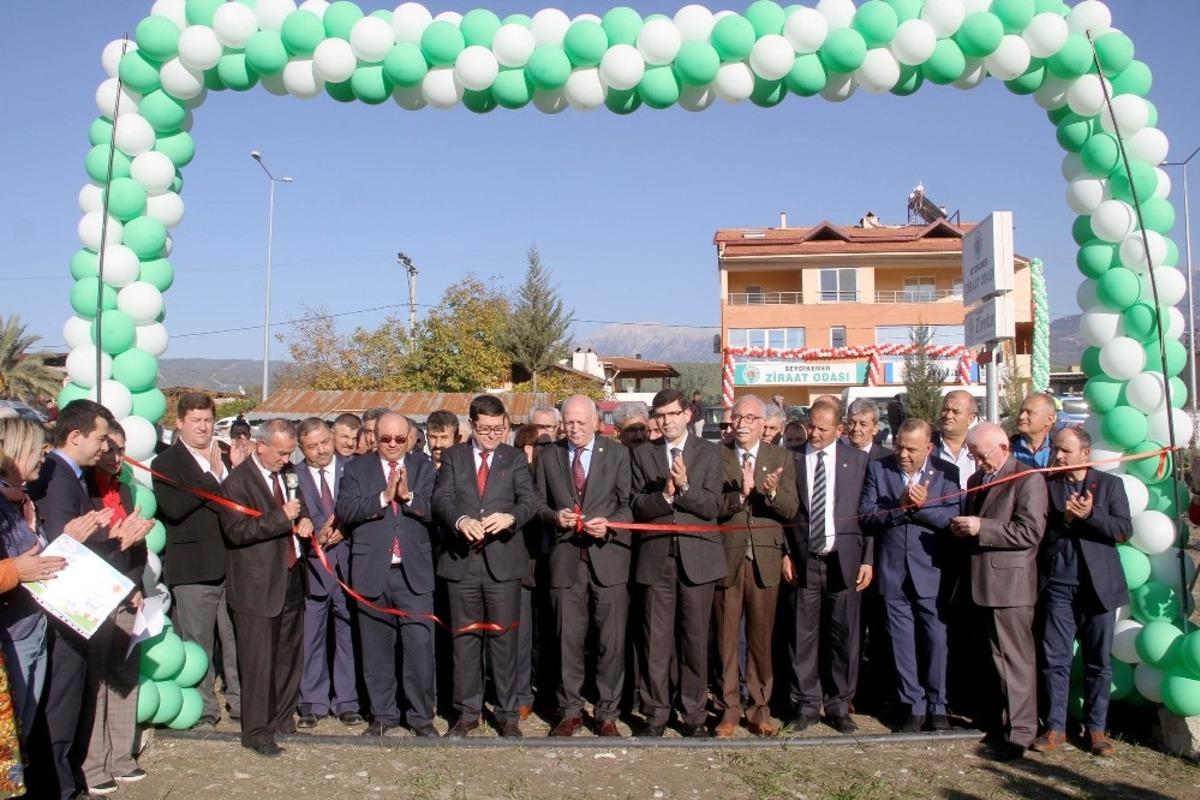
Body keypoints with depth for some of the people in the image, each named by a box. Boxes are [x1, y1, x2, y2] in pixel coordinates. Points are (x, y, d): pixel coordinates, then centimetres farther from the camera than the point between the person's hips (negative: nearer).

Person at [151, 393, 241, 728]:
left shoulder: (225, 456, 13)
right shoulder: (166, 462, 0)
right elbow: (173, 508, -16)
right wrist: (213, 476, -12)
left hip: (231, 562, 3)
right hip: (193, 567, -3)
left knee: (236, 638, 7)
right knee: (197, 644, 5)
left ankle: (240, 700, 19)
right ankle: (204, 709, 17)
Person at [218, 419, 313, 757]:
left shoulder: (288, 472, 8)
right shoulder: (238, 481, -12)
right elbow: (236, 531, -21)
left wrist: (303, 520, 3)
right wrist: (282, 517, -23)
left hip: (291, 576, 7)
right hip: (258, 583, -7)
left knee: (289, 653, 15)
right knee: (259, 660, 0)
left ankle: (282, 714, 30)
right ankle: (256, 731, 12)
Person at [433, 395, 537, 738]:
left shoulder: (515, 458, 7)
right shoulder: (453, 456, 8)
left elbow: (529, 500, -4)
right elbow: (441, 499, -4)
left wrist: (510, 517, -25)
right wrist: (461, 520, -24)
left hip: (502, 559, -1)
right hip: (461, 560, 1)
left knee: (504, 639, 3)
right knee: (465, 639, 9)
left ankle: (508, 713, 14)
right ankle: (467, 712, 20)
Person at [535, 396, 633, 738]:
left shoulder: (618, 454, 4)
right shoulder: (548, 456, 10)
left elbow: (629, 504, 2)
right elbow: (540, 503, 13)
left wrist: (609, 525, -16)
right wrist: (555, 516, -8)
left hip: (608, 557, -1)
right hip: (566, 559, 2)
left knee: (612, 641, 2)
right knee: (569, 640, 8)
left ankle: (607, 714, 15)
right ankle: (570, 711, 21)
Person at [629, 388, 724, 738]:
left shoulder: (710, 453, 5)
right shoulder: (642, 454, 8)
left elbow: (711, 507, -3)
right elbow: (636, 506, 0)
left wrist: (684, 486, -18)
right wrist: (665, 494, -17)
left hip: (697, 556, 0)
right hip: (655, 556, 1)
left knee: (695, 638, 5)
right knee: (656, 639, 4)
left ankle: (694, 713, 17)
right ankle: (656, 712, 15)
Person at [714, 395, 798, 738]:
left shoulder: (782, 458, 6)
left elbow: (791, 510, -2)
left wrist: (772, 492, -23)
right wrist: (740, 494, -25)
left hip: (765, 560, 1)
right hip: (725, 559, -1)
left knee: (761, 638, 9)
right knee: (726, 639, 7)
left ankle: (760, 709, 22)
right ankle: (729, 709, 18)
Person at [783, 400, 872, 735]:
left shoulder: (857, 459, 4)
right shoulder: (792, 459, 3)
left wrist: (868, 559, -1)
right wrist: (785, 553, 0)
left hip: (844, 559, 0)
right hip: (804, 559, 0)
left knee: (843, 635, 6)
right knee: (804, 635, 4)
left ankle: (839, 704, 19)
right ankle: (807, 704, 15)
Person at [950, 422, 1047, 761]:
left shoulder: (1027, 480, -9)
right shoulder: (976, 479, 18)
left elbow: (1030, 531, -18)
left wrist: (981, 528, -21)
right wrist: (962, 528, 5)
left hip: (1009, 584, -8)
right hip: (980, 583, 8)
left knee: (1013, 658, -4)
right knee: (994, 656, 15)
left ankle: (1018, 732, 3)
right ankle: (1000, 720, 25)